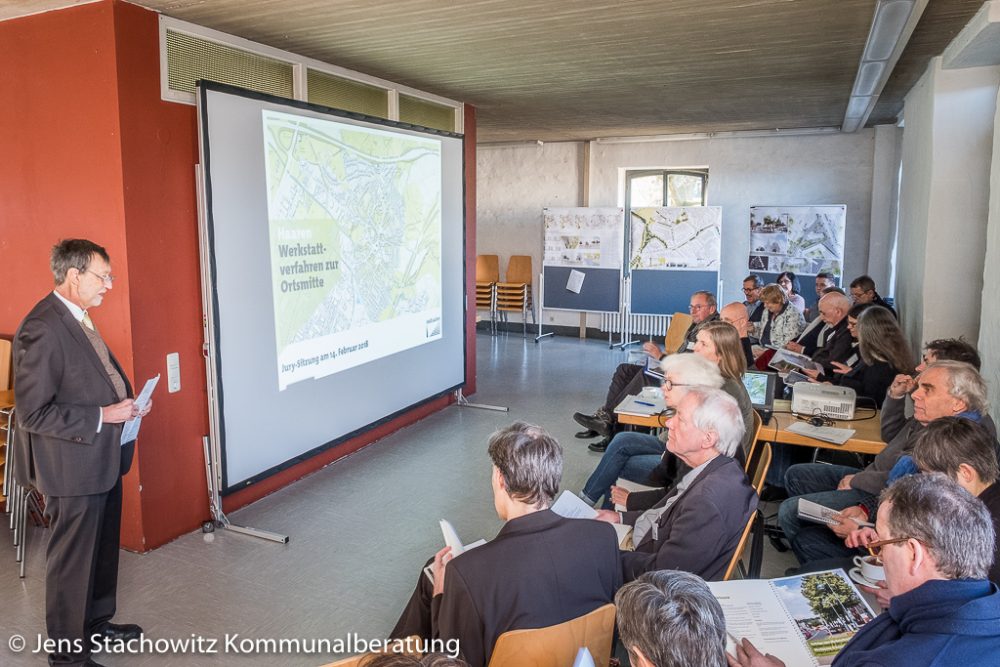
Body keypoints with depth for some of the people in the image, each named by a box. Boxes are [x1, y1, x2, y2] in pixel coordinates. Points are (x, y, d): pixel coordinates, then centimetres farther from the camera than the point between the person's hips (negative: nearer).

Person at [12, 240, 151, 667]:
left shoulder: (79, 318, 8)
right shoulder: (42, 329, -23)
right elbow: (32, 413, -23)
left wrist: (126, 401, 4)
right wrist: (101, 417, -23)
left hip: (103, 459, 10)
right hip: (73, 467, -10)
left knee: (104, 548, 23)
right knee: (72, 560, 6)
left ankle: (96, 622, 43)